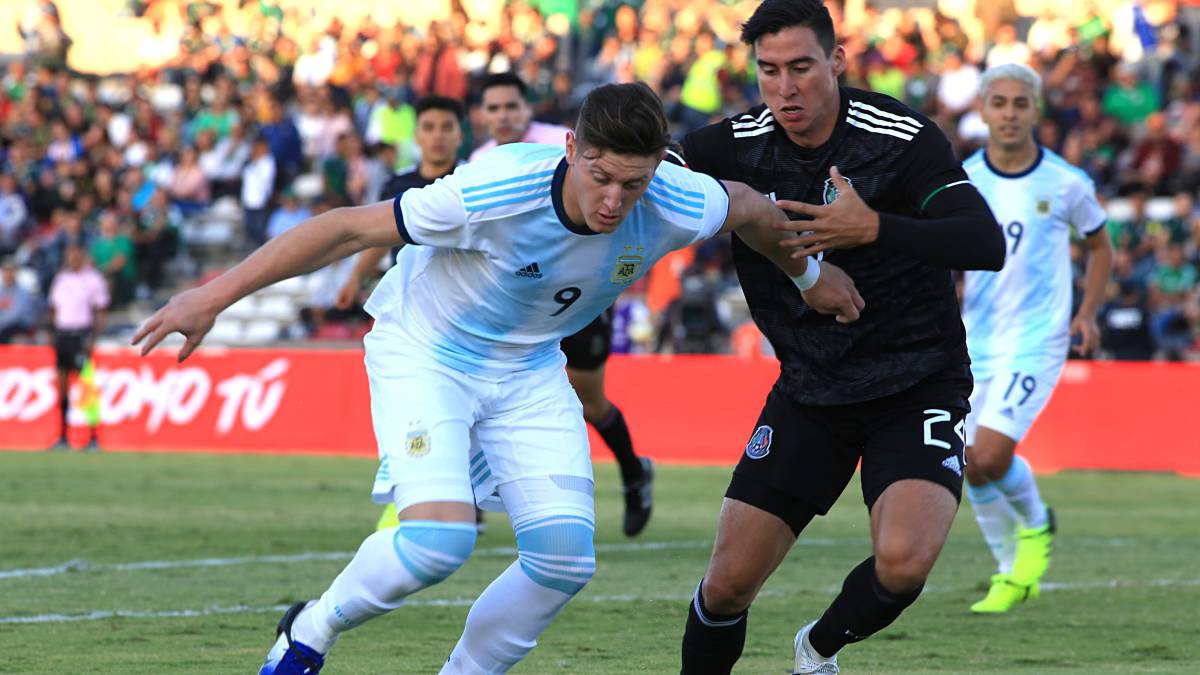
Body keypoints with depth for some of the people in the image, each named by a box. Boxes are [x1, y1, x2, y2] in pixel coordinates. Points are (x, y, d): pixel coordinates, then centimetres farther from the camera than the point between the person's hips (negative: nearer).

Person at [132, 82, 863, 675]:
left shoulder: (678, 207, -22)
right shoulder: (494, 190, -34)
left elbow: (751, 209, 3)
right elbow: (349, 228, -26)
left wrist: (810, 274, 22)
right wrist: (214, 298, -24)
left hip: (528, 372, 5)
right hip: (425, 352, -5)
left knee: (566, 557, -9)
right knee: (439, 535, -25)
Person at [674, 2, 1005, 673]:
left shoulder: (904, 137, -16)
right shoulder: (736, 146, -5)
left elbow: (987, 244, -23)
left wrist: (874, 228, -36)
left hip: (917, 386, -3)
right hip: (808, 389, 3)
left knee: (903, 561, -25)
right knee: (729, 582, -3)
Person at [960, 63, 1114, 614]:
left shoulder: (1066, 183, -5)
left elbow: (1100, 245, 11)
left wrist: (1087, 314, 0)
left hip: (1037, 339, -3)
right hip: (974, 341, 3)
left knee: (990, 456, -18)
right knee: (973, 468, 3)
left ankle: (1036, 525, 13)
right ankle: (1012, 573, 23)